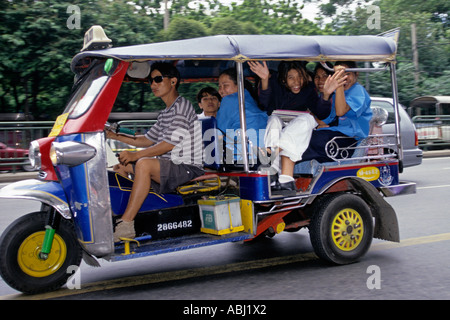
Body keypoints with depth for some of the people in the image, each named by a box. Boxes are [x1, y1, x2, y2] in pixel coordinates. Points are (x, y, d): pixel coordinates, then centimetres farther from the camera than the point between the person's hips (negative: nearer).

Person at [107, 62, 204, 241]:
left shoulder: (182, 106, -10)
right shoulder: (165, 112, 20)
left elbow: (170, 143, -20)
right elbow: (148, 140, 25)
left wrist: (136, 155, -23)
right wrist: (116, 136, 15)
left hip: (188, 168, -10)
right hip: (167, 167, 10)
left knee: (144, 164, -33)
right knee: (122, 164, 9)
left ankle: (126, 225, -33)